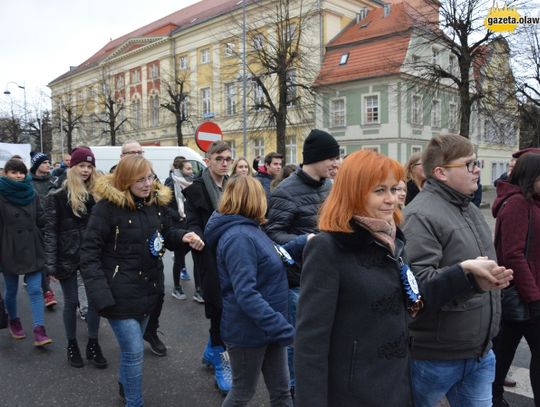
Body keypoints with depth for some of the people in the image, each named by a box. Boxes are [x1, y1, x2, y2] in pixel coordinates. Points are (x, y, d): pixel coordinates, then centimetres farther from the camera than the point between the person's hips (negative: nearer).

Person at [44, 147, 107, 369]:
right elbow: (50, 231, -7)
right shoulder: (58, 196, -6)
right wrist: (51, 263, -11)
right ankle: (72, 345, 27)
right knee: (71, 302, 9)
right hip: (67, 256, -3)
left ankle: (93, 344, 22)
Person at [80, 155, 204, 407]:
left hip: (148, 289, 6)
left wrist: (183, 236, -8)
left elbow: (166, 232, 15)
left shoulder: (156, 202, 1)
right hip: (121, 293, -6)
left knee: (131, 347, 24)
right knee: (135, 351, -2)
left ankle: (125, 385, 49)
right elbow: (89, 253, -17)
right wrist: (100, 294, -24)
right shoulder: (107, 207, -18)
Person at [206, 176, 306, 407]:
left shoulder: (249, 230, 4)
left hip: (268, 326, 9)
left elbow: (272, 258, 16)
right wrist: (286, 330, -35)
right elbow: (246, 295, -32)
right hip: (248, 330, -9)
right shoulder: (238, 237, -26)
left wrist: (302, 242, 7)